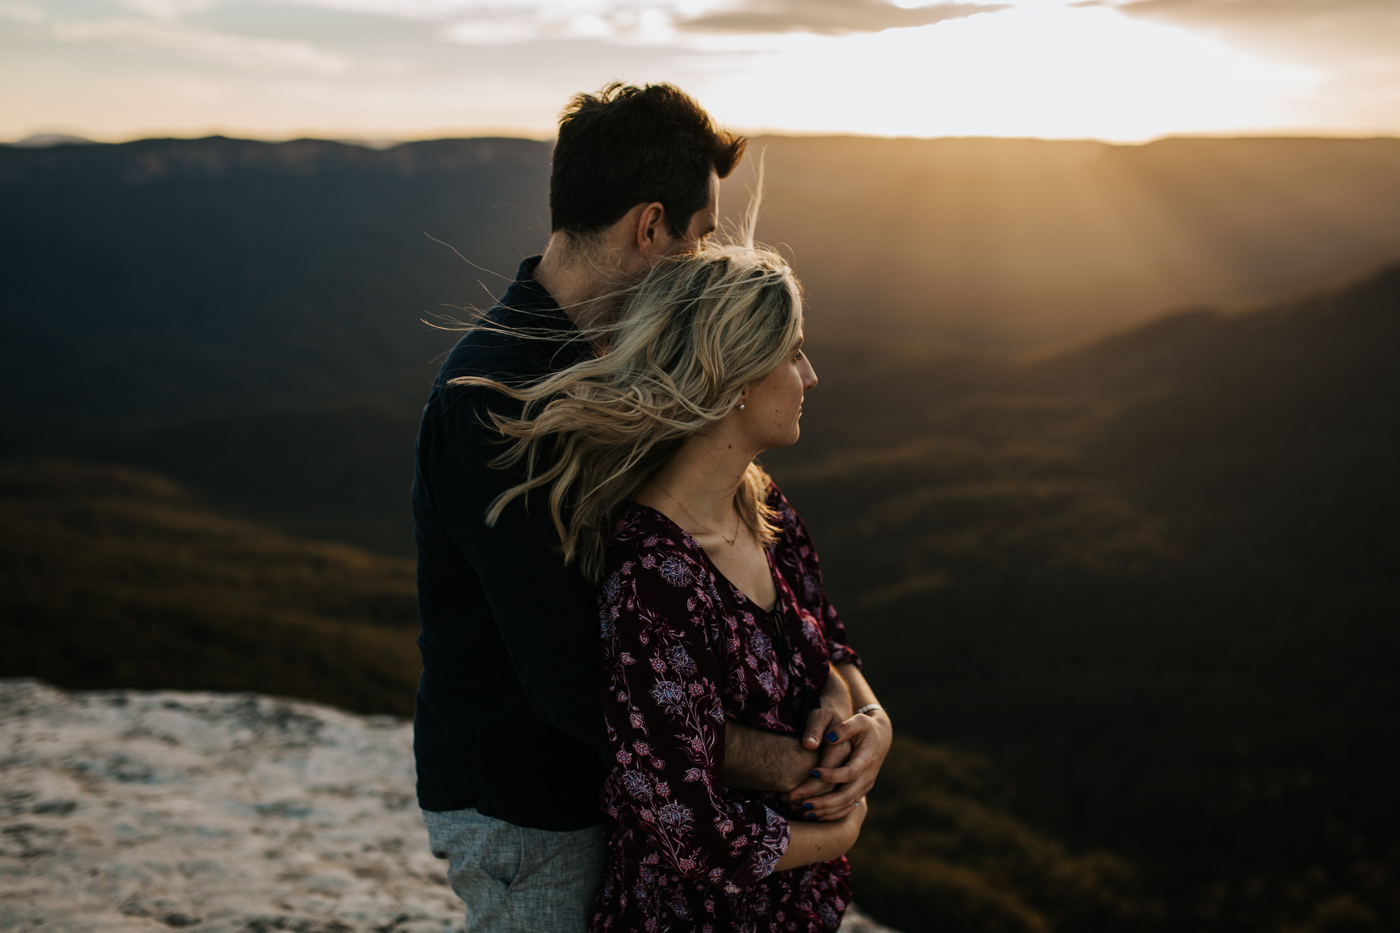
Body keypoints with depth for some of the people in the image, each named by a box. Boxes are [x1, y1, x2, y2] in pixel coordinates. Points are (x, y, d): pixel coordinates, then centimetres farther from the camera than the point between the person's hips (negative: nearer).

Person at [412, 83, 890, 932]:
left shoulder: (612, 352, 2)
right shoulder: (491, 404, -28)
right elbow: (564, 678, -30)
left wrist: (835, 685, -13)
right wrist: (742, 757, -26)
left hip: (609, 768, 8)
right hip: (520, 816, -8)